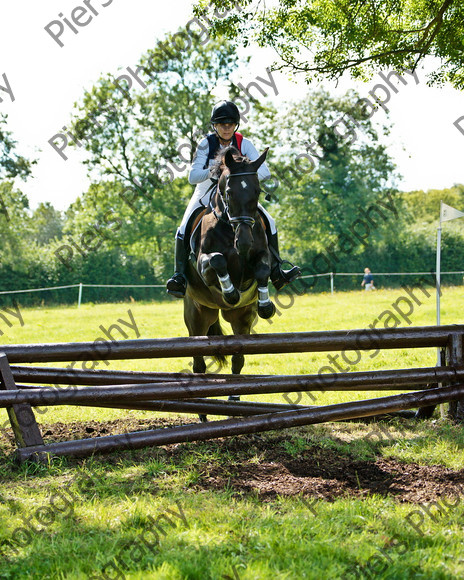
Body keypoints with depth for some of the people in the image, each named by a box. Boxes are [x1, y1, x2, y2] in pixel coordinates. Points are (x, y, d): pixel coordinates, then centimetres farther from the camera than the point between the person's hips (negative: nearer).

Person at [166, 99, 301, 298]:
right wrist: (212, 171, -42)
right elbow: (193, 176, -22)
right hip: (206, 194, -2)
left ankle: (276, 272, -5)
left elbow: (264, 171, -18)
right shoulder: (206, 144, -15)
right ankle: (179, 276, -16)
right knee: (184, 230, -24)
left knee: (268, 222, -14)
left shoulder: (243, 144, -11)